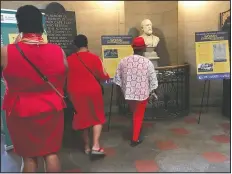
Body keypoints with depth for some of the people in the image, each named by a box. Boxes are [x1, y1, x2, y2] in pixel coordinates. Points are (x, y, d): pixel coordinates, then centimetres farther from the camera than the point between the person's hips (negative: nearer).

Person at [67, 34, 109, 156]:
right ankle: (95, 146, 1)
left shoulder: (69, 59, -2)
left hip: (76, 93, 3)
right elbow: (102, 76, -6)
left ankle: (87, 146, 25)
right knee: (98, 118, 11)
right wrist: (106, 76, 15)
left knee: (83, 118, 16)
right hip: (93, 91, -3)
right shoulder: (94, 58, -9)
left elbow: (66, 77, 6)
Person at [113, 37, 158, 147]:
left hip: (128, 93, 3)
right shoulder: (147, 62, -13)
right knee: (139, 116, 14)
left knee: (134, 113, 26)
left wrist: (124, 90, 15)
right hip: (142, 93, -3)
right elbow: (153, 80, -6)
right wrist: (152, 92, 11)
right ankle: (135, 139, 23)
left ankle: (135, 135, 41)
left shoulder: (123, 61, -6)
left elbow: (118, 79, 0)